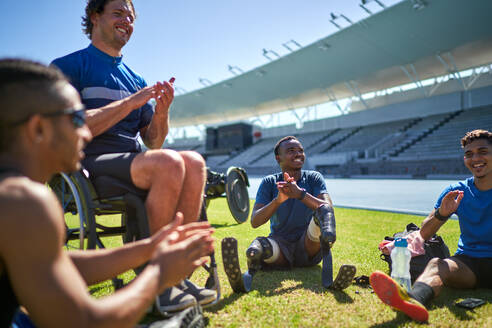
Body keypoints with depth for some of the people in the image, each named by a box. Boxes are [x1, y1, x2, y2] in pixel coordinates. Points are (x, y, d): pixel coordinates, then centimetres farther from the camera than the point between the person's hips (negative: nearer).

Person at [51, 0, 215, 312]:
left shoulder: (136, 80, 21)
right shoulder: (69, 66, 4)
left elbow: (153, 142, 16)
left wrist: (161, 112, -5)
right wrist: (130, 102, -14)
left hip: (134, 163, 6)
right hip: (90, 164, -5)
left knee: (194, 162, -24)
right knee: (168, 162, -32)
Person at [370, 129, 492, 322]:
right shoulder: (456, 192, 8)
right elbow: (424, 235, 4)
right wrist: (441, 214, -16)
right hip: (468, 261, 0)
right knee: (436, 264, -32)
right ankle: (414, 300, -64)